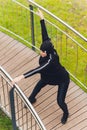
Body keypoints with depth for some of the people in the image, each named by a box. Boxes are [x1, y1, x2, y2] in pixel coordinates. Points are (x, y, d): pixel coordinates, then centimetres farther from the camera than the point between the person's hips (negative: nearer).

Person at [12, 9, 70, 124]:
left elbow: (38, 70, -53)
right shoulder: (47, 45, -26)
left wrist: (21, 77, -60)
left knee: (60, 101, -3)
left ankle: (66, 113, 31)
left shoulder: (51, 60, -45)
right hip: (49, 76, 8)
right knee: (37, 87, 24)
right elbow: (45, 34, -20)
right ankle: (32, 99, 57)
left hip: (62, 80, -8)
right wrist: (42, 18, -16)